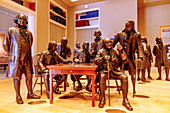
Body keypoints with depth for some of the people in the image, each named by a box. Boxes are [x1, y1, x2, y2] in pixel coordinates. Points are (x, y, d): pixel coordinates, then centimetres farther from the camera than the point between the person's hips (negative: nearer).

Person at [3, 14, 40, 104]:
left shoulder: (29, 33, 15)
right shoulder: (11, 30, 5)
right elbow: (5, 44, 6)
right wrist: (11, 54, 3)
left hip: (27, 59, 4)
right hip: (16, 59, -3)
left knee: (29, 76, 7)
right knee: (17, 77, 2)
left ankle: (30, 93, 20)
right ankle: (18, 96, 15)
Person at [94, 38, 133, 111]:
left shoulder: (115, 51, 12)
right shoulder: (101, 51, 8)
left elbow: (123, 58, 1)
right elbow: (95, 60, -4)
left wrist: (121, 51, -16)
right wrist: (103, 58, -22)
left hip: (114, 70, 2)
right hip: (104, 70, -2)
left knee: (124, 77, -24)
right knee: (102, 77, -35)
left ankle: (125, 100, -13)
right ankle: (102, 99, -18)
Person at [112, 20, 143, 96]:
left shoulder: (136, 35, 5)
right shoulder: (120, 34, 7)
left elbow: (139, 46, 1)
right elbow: (113, 43, 8)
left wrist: (140, 56, -11)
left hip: (130, 56, 0)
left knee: (133, 73, 5)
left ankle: (133, 89, 22)